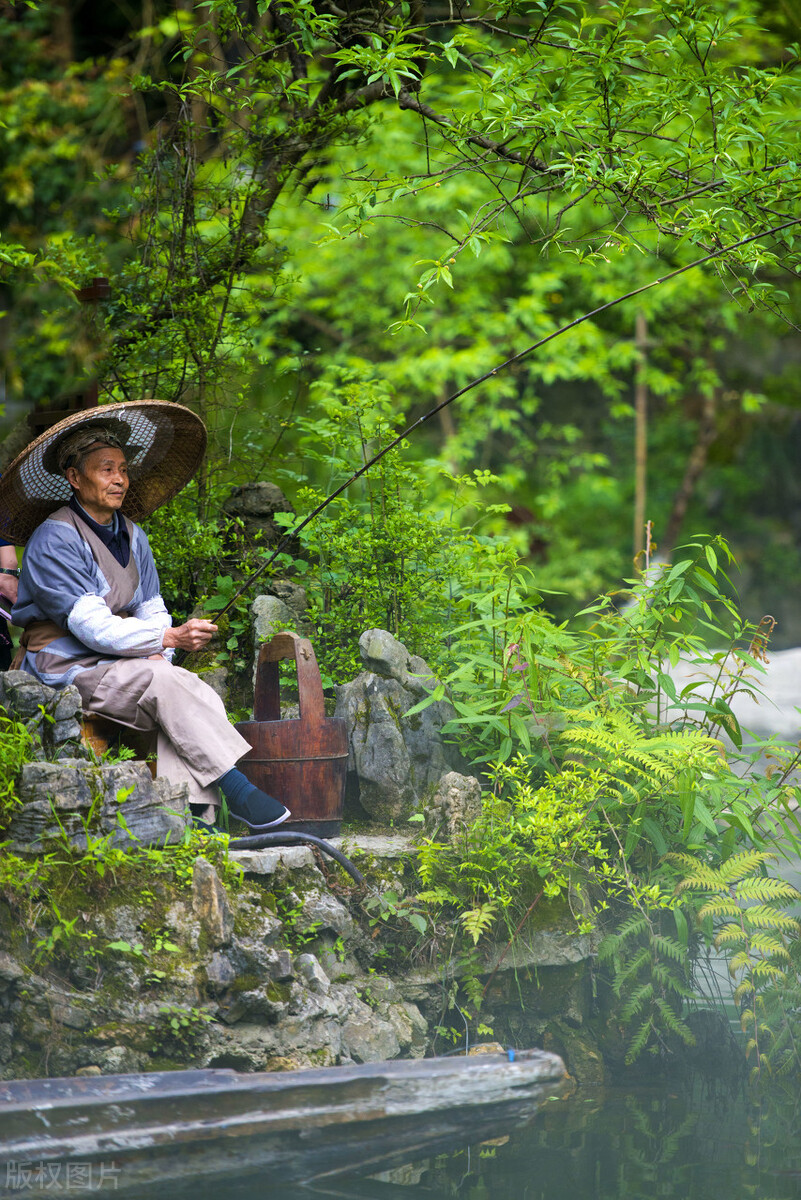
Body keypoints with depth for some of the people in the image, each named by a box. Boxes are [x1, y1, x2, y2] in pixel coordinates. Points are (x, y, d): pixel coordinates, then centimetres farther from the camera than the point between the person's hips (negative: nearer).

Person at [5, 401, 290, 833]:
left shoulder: (132, 536, 15)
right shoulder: (54, 539, -12)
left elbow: (151, 609, 13)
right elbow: (91, 624, -20)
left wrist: (157, 654, -10)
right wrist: (170, 638, -28)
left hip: (122, 665, 7)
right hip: (67, 671, -7)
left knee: (199, 695, -22)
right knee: (167, 684, -30)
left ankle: (188, 814, -34)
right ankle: (237, 791, -29)